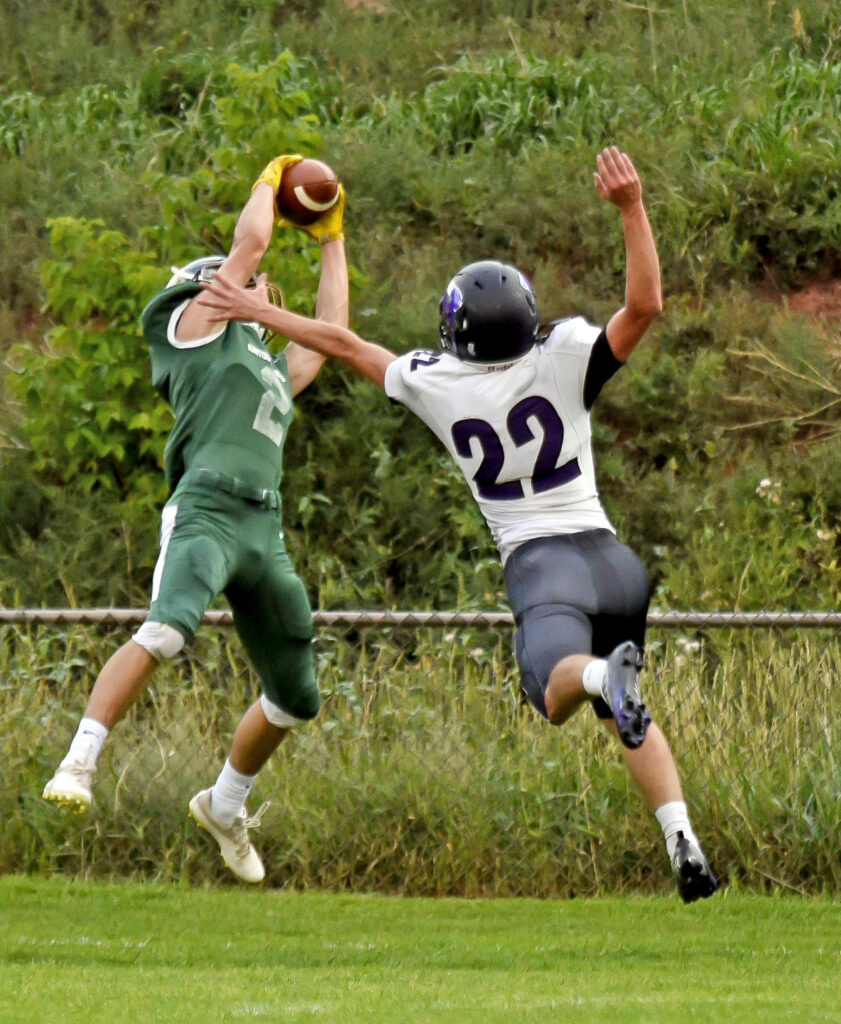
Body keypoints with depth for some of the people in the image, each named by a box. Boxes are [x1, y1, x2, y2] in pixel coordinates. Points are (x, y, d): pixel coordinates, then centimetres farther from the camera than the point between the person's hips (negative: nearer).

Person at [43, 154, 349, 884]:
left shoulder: (274, 373, 31)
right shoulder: (193, 327, 11)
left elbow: (331, 333, 44)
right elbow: (251, 245, 8)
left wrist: (332, 241, 48)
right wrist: (270, 181, 25)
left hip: (265, 534, 8)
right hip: (207, 513, -8)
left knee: (296, 699, 12)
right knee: (167, 631, -33)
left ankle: (226, 806, 33)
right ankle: (79, 765, -36)